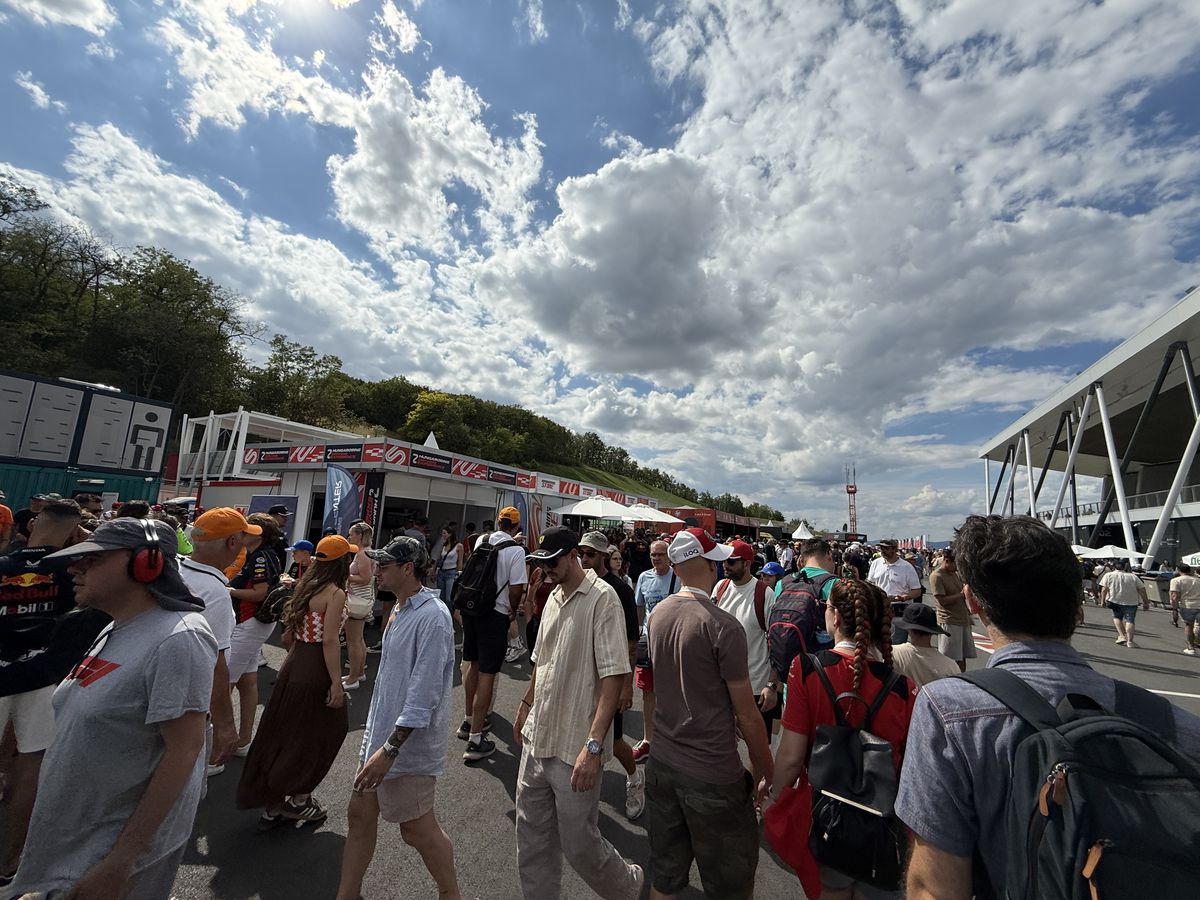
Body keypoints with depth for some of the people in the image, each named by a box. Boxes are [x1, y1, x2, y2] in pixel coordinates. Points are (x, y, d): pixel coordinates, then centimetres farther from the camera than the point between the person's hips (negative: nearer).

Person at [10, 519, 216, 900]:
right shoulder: (115, 629, 1)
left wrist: (122, 860, -23)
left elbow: (184, 751, -26)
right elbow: (88, 723, 13)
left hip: (124, 841, -8)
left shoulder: (178, 638, -27)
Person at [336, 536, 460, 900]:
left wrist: (389, 748, -25)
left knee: (417, 829, 8)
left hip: (409, 743, -8)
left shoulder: (432, 616, -25)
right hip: (382, 733, 8)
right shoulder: (400, 610, 5)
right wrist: (376, 737, 21)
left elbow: (423, 695, -27)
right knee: (360, 813, 19)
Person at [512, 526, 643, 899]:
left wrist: (593, 745, -26)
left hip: (575, 748, -7)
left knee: (579, 843, 9)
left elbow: (614, 675, -23)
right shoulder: (554, 596, 6)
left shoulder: (602, 598, -19)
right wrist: (525, 706, 24)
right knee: (532, 836, 18)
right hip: (537, 738, 7)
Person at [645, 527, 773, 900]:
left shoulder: (658, 613, -3)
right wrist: (766, 770, 1)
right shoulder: (723, 626, -22)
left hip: (661, 764, 6)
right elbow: (748, 715, -15)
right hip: (713, 775, -5)